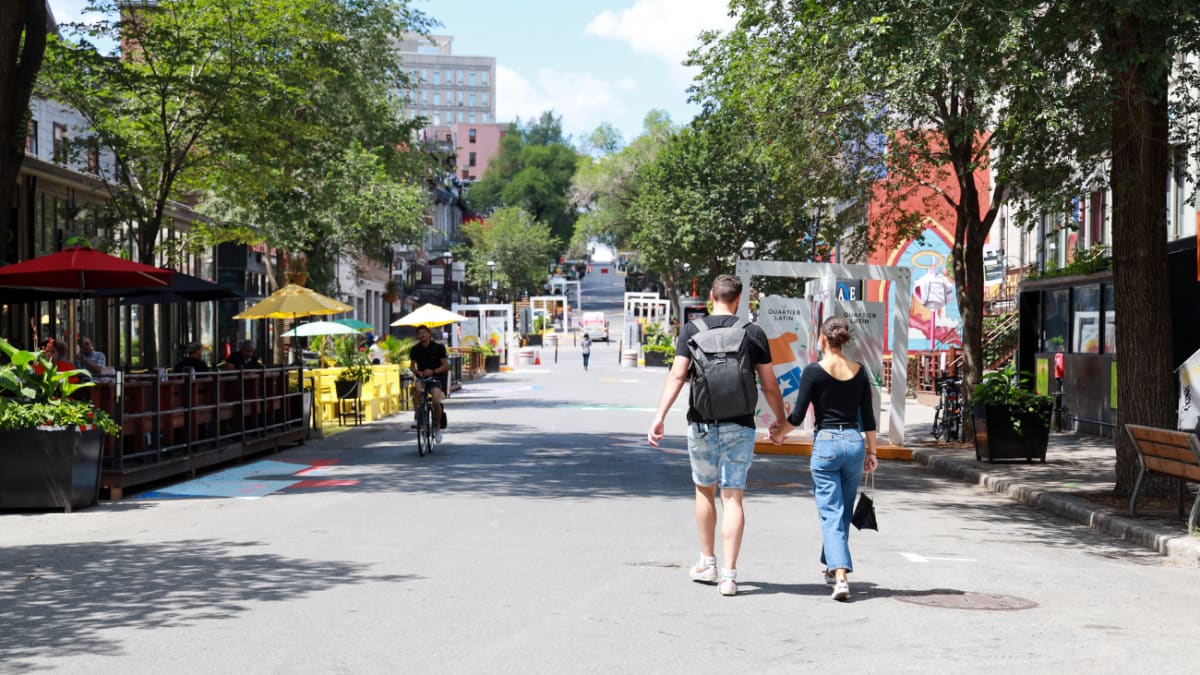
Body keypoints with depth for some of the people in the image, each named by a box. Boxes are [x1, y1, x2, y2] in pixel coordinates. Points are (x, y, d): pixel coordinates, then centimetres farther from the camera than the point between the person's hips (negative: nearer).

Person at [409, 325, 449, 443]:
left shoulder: (438, 347, -6)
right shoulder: (415, 349, 1)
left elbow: (446, 366, -7)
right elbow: (412, 365, 11)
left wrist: (433, 371, -22)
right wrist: (417, 372, -12)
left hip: (436, 378, -2)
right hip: (422, 378, 2)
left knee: (436, 401, -24)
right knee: (417, 389, -35)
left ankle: (438, 428, -2)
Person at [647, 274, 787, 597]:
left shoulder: (691, 330, 1)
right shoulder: (753, 333, 2)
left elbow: (677, 376, -9)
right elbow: (770, 385, 4)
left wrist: (659, 417, -11)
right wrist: (782, 422, 17)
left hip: (701, 424, 1)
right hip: (739, 426, -1)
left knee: (705, 491, 19)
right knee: (733, 499, 1)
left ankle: (707, 563, 27)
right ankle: (729, 574, -5)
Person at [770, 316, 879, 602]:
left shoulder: (814, 371, -7)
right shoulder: (859, 371, 5)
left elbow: (797, 416, -4)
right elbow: (868, 418, 9)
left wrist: (778, 434, 14)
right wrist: (871, 452, 18)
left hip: (826, 443, -4)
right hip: (854, 442, 4)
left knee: (831, 514, -5)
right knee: (844, 513, 17)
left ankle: (841, 576, -19)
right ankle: (833, 568, 31)